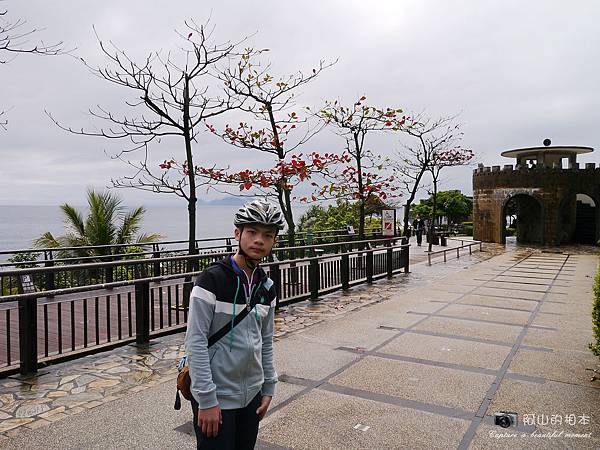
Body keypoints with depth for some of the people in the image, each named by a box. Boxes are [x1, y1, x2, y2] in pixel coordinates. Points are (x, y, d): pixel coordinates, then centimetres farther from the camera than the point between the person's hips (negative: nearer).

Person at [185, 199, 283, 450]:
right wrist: (207, 400, -17)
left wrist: (269, 388, 12)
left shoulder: (266, 288, 4)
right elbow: (195, 342, -17)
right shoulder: (212, 280, -16)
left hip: (252, 396, 6)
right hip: (215, 397, -6)